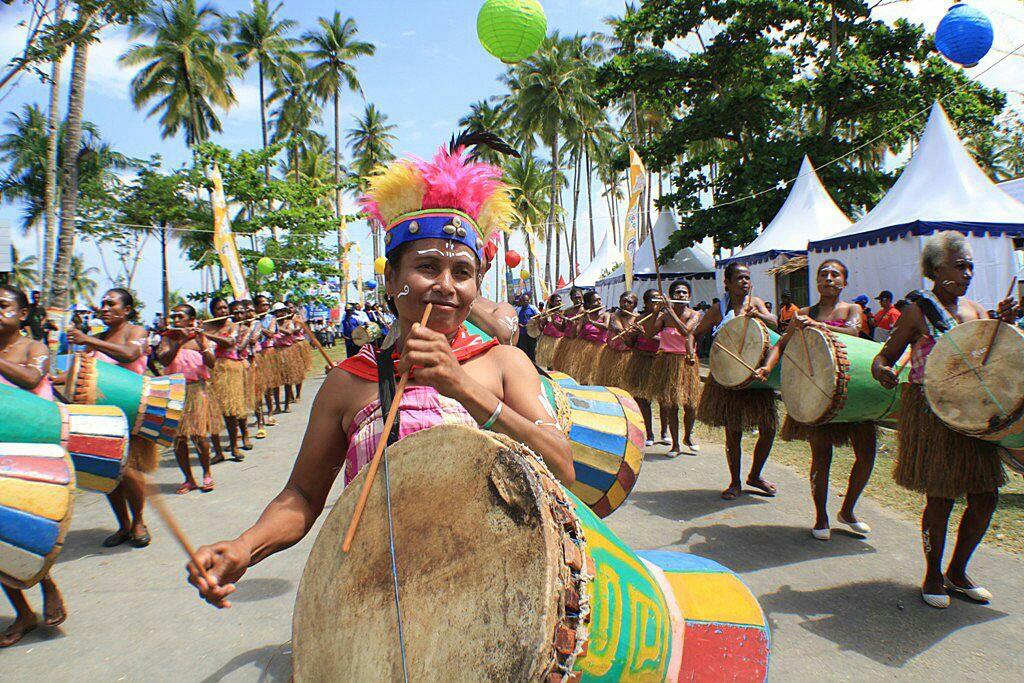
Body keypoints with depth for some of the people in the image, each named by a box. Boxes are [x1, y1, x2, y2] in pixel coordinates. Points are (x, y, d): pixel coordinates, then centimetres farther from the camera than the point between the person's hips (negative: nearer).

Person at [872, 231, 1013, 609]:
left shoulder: (974, 309, 11)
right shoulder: (918, 311, -7)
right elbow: (884, 357, -8)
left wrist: (1003, 324, -8)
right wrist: (883, 372, -31)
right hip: (931, 413, -6)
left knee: (985, 498, 8)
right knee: (940, 498, -1)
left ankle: (957, 572, 28)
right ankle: (933, 575, 20)